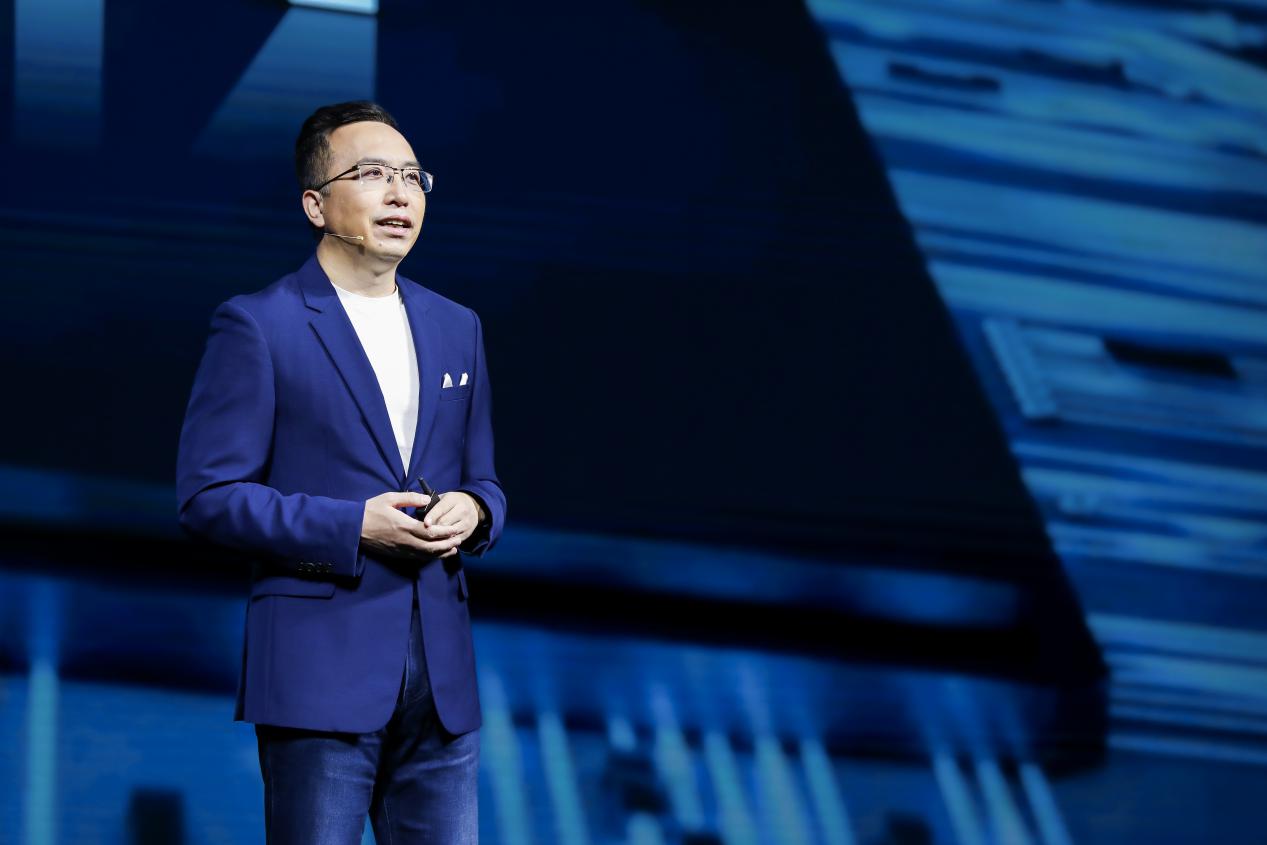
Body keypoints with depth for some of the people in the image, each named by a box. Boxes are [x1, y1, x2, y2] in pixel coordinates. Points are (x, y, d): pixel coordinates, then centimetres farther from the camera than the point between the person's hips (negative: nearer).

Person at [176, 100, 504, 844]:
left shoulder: (457, 328, 16)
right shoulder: (258, 326, -3)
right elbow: (208, 496, -7)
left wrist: (473, 510, -3)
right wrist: (353, 526, -16)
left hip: (441, 672, 6)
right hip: (319, 671, -5)